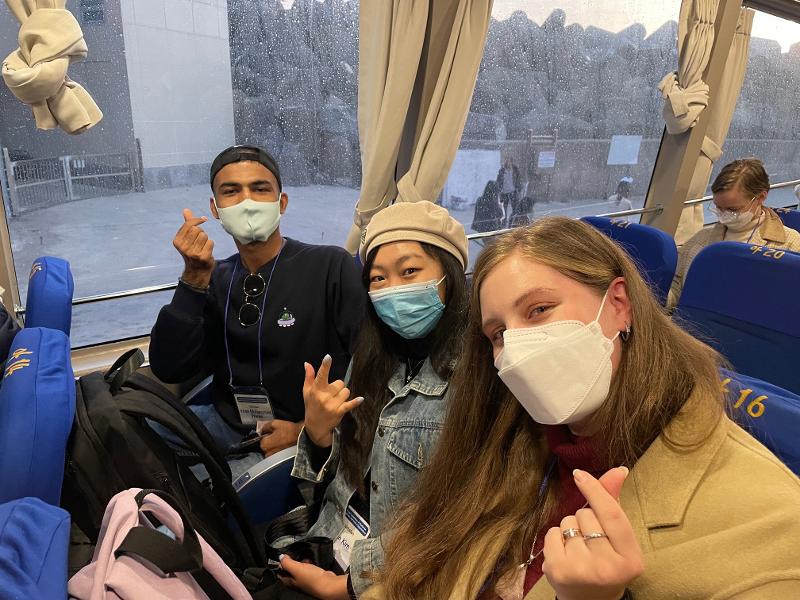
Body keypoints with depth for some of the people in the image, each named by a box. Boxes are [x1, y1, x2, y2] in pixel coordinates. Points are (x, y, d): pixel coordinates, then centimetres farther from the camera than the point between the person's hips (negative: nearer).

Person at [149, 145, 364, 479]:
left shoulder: (331, 266, -8)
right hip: (228, 424, 5)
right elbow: (168, 370, -5)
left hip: (309, 437, -4)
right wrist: (195, 278, -13)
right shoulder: (217, 279, 6)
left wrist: (308, 430, -15)